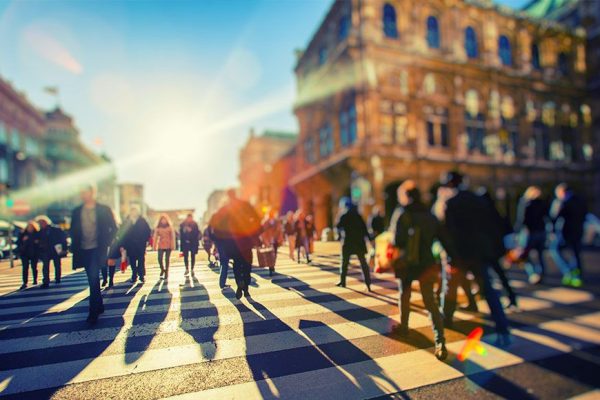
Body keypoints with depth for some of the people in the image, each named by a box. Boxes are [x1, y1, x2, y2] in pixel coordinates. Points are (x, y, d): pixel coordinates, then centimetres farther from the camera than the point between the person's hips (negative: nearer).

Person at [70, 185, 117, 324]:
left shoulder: (104, 210, -2)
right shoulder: (76, 212, 8)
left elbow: (113, 228, 0)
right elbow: (73, 231, 13)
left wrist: (106, 243, -8)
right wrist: (74, 247, 1)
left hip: (97, 250, -4)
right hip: (83, 251, 5)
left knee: (93, 279, -12)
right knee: (93, 280, 14)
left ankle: (93, 312, -5)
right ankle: (99, 306, 28)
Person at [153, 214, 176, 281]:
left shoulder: (170, 227, -1)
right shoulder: (158, 228, 4)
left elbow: (172, 237, -1)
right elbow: (156, 237, 5)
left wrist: (173, 245, -6)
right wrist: (155, 246, 1)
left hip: (168, 246, -1)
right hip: (161, 246, 1)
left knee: (167, 259, 4)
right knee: (160, 259, -7)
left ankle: (166, 272, 18)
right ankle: (162, 269, 21)